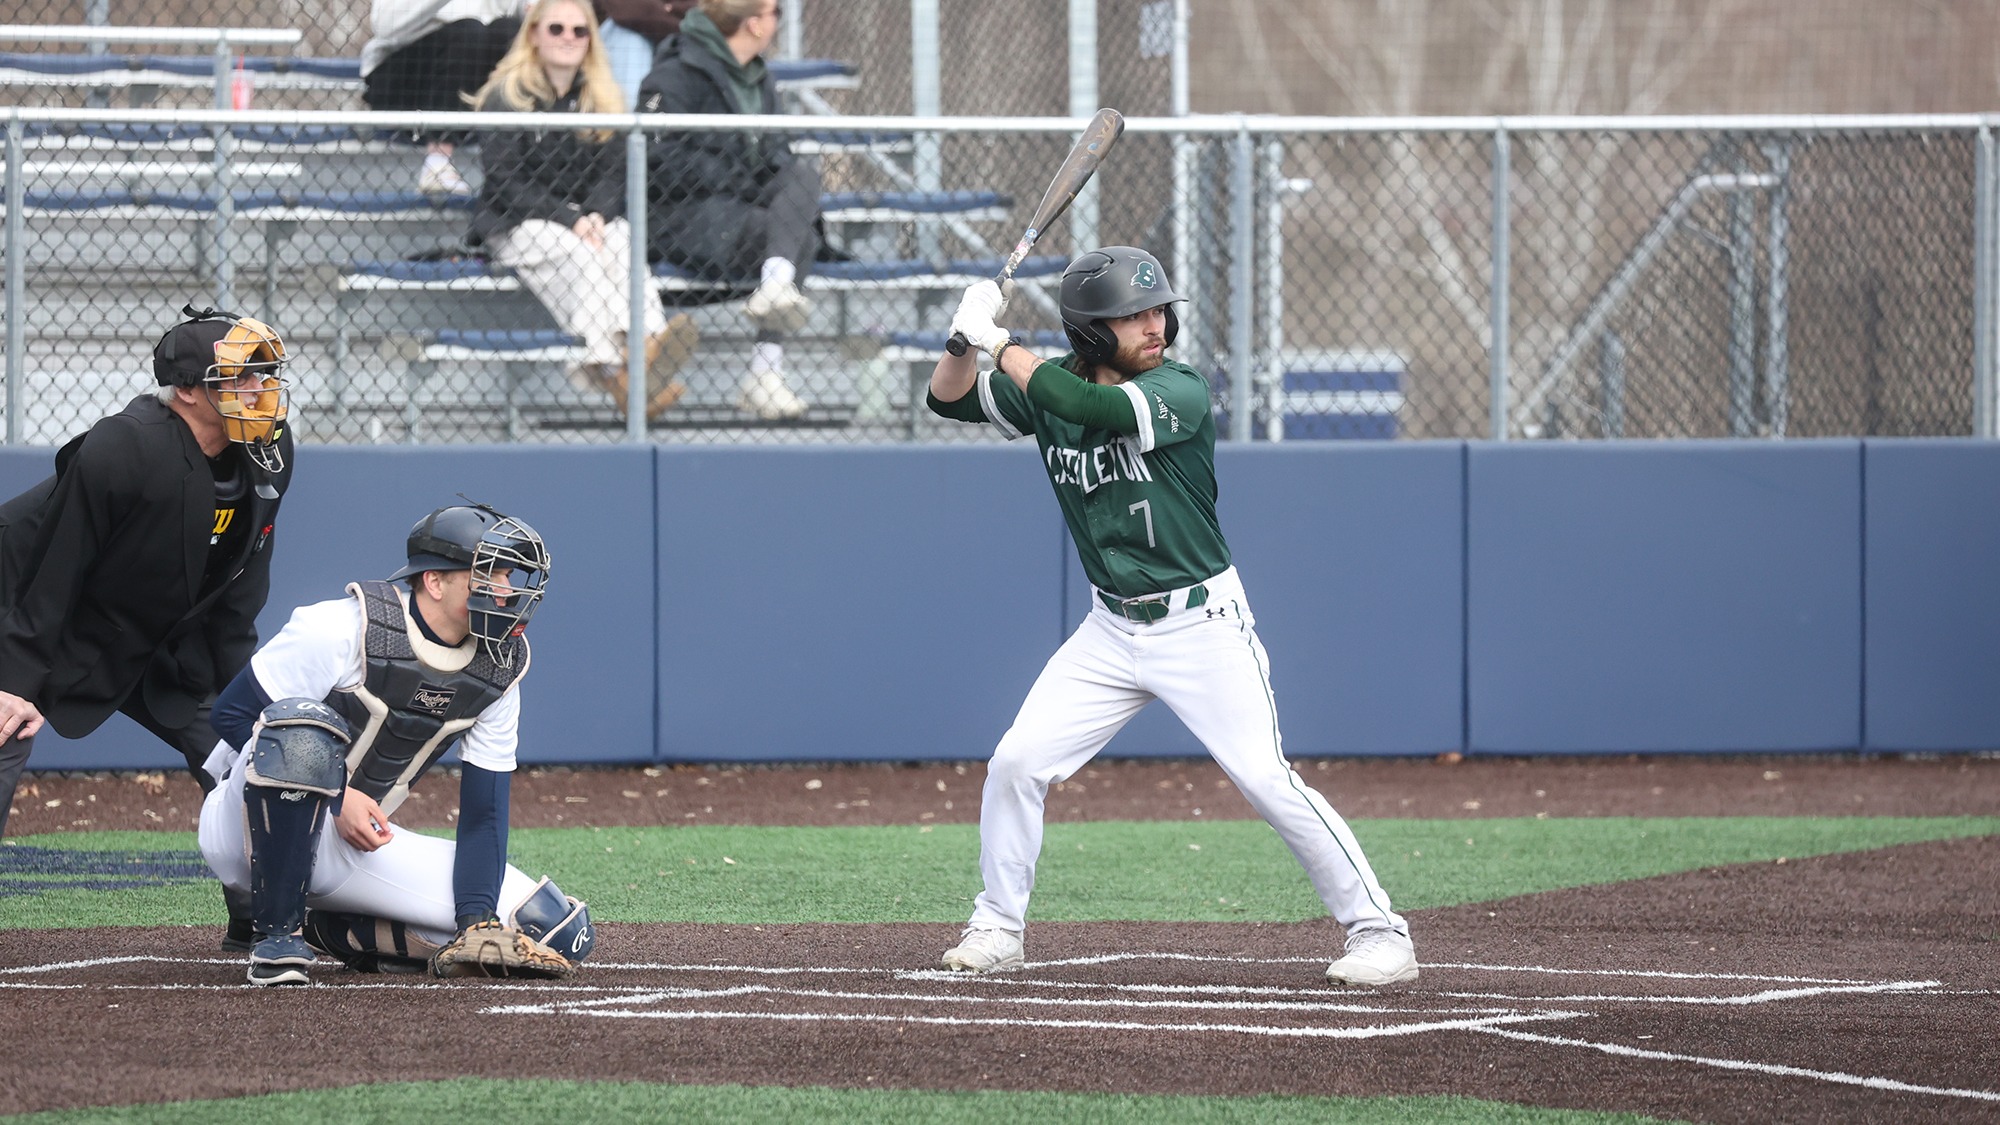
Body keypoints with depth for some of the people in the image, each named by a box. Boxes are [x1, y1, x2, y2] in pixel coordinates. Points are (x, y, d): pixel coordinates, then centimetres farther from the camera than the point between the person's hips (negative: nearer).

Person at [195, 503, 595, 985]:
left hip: (357, 848, 6)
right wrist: (336, 798, -23)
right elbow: (232, 713, -15)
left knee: (562, 930, -8)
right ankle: (276, 937, -26)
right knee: (303, 731, -42)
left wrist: (477, 924, -17)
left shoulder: (500, 670, -1)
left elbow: (483, 811, 0)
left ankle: (337, 932, 2)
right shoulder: (343, 629, -19)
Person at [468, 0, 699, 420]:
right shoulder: (506, 97, -1)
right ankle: (610, 365, -56)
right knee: (575, 253, -35)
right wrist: (569, 219, -19)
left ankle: (647, 344, -58)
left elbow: (613, 173, 7)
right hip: (517, 224, -4)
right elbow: (504, 182, -8)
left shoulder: (600, 99, 15)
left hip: (586, 219, 4)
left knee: (623, 243, -30)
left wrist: (597, 215, -15)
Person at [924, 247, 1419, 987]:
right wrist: (969, 336, -16)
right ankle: (997, 928, 16)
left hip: (1201, 626, -5)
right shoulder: (1053, 389, 0)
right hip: (1111, 631, 5)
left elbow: (1090, 407, -32)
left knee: (1265, 779, -15)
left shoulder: (1180, 391, -17)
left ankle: (1377, 931, -8)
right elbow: (949, 398, 4)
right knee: (1016, 763, -2)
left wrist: (1000, 344, -23)